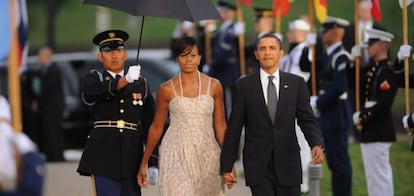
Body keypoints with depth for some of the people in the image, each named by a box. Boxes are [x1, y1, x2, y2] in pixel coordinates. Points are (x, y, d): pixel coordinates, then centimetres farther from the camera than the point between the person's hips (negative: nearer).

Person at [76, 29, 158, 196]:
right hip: (103, 157, -3)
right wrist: (126, 80, -36)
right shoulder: (92, 80, 7)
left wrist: (152, 163, 7)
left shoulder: (141, 84, 12)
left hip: (132, 157, 3)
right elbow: (99, 90, -19)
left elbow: (149, 125, 12)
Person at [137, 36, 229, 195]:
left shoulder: (213, 86, 3)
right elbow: (156, 127, 8)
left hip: (206, 154, 2)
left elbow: (220, 126, 8)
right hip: (176, 155, -2)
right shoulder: (167, 89, 0)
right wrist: (144, 163, 11)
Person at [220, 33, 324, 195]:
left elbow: (307, 120, 2)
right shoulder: (244, 86, 1)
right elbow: (234, 128, 3)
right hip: (257, 164, -1)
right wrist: (227, 165, 3)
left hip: (288, 163, 1)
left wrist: (317, 144, -18)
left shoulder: (296, 84, 4)